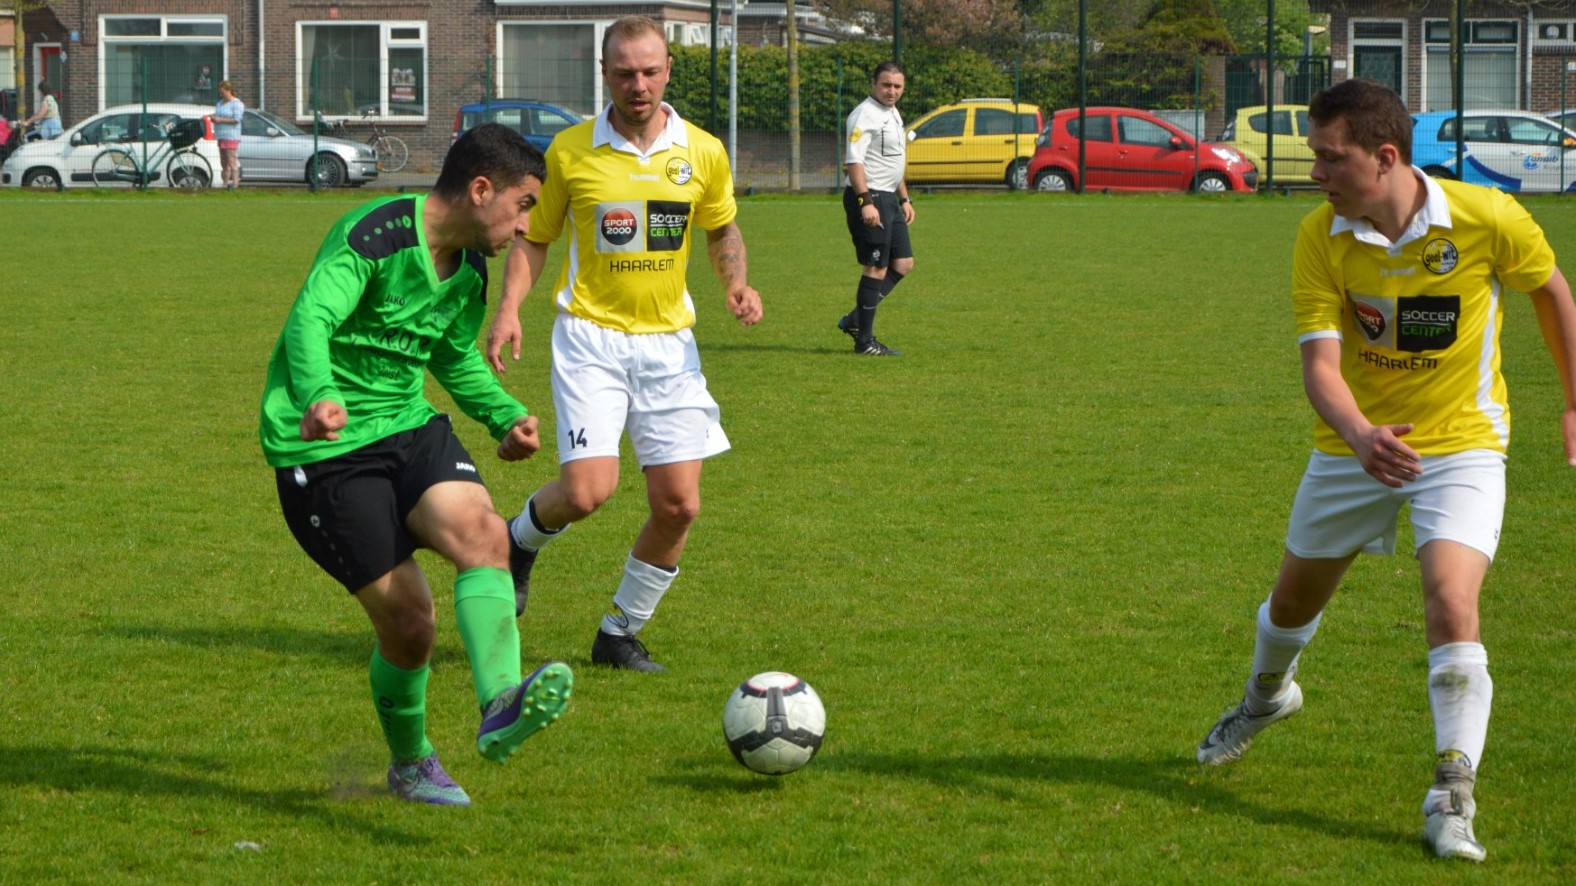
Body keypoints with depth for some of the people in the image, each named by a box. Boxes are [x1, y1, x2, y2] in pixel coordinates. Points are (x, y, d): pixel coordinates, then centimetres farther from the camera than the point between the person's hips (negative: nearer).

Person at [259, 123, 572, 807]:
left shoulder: (469, 268, 9)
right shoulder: (376, 235, -18)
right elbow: (310, 320, -33)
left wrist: (506, 416, 11)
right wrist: (318, 396, -52)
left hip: (410, 426, 7)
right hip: (325, 445, -7)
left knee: (483, 534, -24)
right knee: (407, 621, -7)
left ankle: (500, 711, -38)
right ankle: (410, 763, 20)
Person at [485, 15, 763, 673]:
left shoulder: (702, 153, 1)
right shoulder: (570, 151, -4)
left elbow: (722, 228, 18)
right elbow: (534, 236, 7)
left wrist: (736, 283, -1)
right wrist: (509, 307, -8)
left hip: (668, 342, 3)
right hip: (590, 336, -3)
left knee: (678, 504, -2)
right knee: (587, 491, -18)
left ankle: (621, 633, 18)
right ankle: (520, 540, 17)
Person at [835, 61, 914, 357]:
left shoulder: (893, 114, 18)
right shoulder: (865, 115, -13)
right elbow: (854, 161, -22)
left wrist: (904, 199, 25)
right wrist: (866, 202, -29)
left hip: (888, 198, 10)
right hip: (869, 198, -10)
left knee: (903, 264, 10)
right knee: (876, 267, -8)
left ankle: (856, 320, 15)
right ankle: (865, 341, -2)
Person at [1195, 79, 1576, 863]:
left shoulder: (1487, 221, -20)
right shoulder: (1322, 238, -16)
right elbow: (1320, 359, -22)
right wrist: (1358, 434, -43)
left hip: (1461, 444, -3)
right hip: (1356, 441, 3)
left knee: (1452, 607, -23)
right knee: (1295, 597, 20)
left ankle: (1453, 798, -15)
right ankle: (1265, 696, 54)